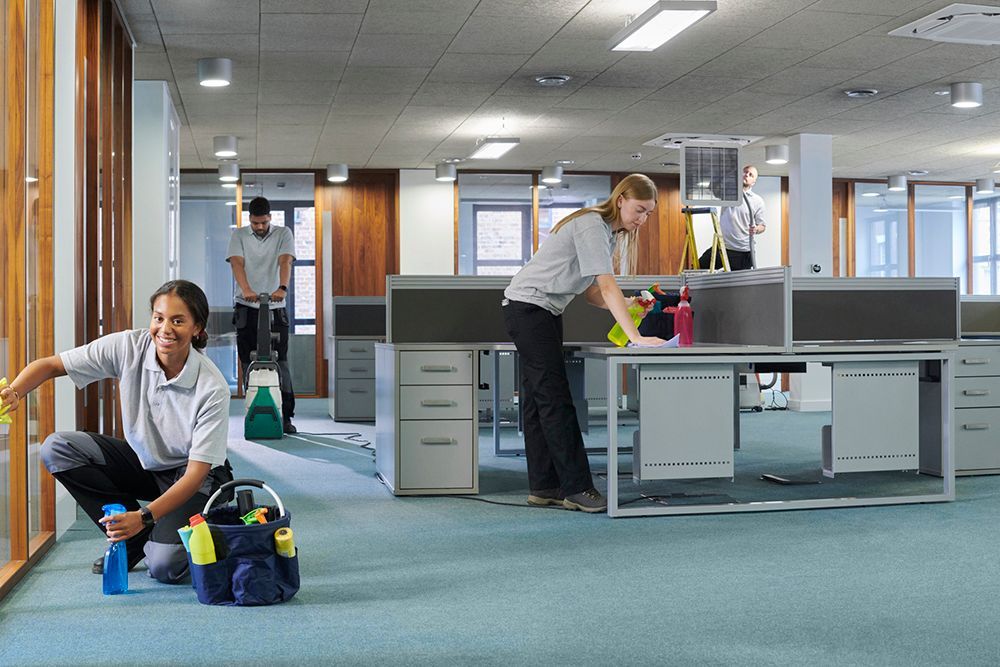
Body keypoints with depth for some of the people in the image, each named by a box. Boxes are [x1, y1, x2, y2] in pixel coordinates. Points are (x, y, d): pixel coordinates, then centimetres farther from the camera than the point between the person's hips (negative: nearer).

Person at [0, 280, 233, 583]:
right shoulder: (128, 347, -17)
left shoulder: (213, 388, -27)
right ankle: (133, 540, -3)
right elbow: (50, 365, -12)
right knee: (57, 448, -17)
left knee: (164, 566, -28)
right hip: (143, 462, 5)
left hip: (191, 477, -5)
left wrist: (143, 517, -36)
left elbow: (196, 473, -25)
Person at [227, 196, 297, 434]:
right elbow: (237, 263, -11)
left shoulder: (283, 234, 3)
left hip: (275, 309, -1)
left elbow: (285, 262, -13)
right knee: (249, 365, 3)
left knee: (280, 363, -5)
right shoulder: (239, 235, 4)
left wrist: (282, 288, -33)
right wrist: (246, 289, -31)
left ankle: (286, 416, -2)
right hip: (247, 309, 1)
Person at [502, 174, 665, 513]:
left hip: (546, 311, 10)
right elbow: (606, 286, -29)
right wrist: (636, 337, -34)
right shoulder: (591, 226, -19)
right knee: (555, 398, -11)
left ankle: (543, 488, 11)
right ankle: (576, 488, -10)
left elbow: (591, 291, 8)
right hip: (527, 305, -10)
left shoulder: (611, 233, 11)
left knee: (539, 401, 8)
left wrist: (628, 306, -9)